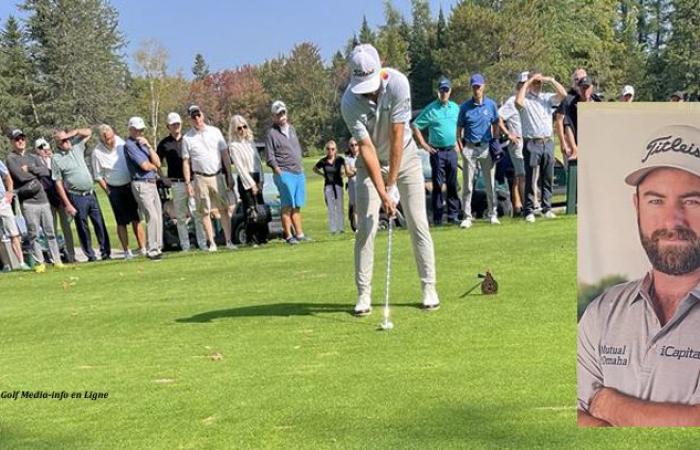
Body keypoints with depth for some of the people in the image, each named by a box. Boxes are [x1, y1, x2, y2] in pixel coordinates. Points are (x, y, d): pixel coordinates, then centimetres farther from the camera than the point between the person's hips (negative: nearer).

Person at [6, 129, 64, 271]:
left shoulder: (33, 158, 19)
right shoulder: (11, 159, 2)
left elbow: (46, 171, 4)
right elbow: (20, 176, -12)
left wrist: (29, 169, -6)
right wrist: (36, 174, 3)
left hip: (43, 200, 5)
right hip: (28, 202, -5)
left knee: (50, 232, 5)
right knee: (33, 234, -3)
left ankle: (56, 260, 10)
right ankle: (39, 263, 2)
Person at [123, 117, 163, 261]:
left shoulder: (143, 143, 16)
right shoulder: (129, 145, -8)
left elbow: (157, 163, 5)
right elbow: (145, 166, -15)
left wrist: (148, 146, -4)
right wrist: (154, 167, 7)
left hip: (152, 183, 8)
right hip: (141, 184, -8)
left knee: (158, 216, 7)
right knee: (152, 216, -14)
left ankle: (157, 247, 15)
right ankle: (152, 250, -10)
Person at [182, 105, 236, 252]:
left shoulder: (215, 131, 6)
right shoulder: (187, 138, 2)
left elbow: (225, 154, 7)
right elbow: (186, 162, 3)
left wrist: (229, 176, 3)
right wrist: (188, 183, -3)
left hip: (218, 176, 1)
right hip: (200, 178, -1)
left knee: (224, 209, 1)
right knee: (205, 212, 0)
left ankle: (228, 241, 5)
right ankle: (212, 243, 5)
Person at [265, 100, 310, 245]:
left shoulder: (292, 128, 15)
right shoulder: (271, 133, -5)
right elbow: (270, 158, -7)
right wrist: (280, 173, -14)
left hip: (299, 172, 7)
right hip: (285, 173, -7)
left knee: (297, 206, 9)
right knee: (288, 206, -7)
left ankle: (299, 234, 14)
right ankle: (288, 236, -4)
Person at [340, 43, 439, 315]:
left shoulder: (397, 83, -25)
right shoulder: (349, 102, -24)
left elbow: (397, 136, -23)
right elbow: (367, 148, -23)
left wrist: (392, 184, -21)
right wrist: (382, 192, -27)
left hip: (404, 157, 0)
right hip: (370, 163, 0)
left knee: (418, 224, -3)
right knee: (366, 228, -6)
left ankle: (429, 288, 6)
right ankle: (364, 294, 2)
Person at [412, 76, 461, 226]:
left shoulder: (455, 108, 10)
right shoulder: (431, 109, -4)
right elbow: (415, 126, -4)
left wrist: (457, 142, 14)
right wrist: (424, 145, -6)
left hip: (451, 151, 4)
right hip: (437, 152, -4)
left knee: (453, 185, 6)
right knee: (437, 185, -2)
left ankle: (453, 215, 13)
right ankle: (437, 217, 2)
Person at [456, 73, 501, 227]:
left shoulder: (491, 105, 5)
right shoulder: (465, 107, 2)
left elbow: (495, 126, 11)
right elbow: (459, 129, 5)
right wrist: (461, 147, -6)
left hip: (486, 147, 1)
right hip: (469, 148, -1)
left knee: (490, 183, 5)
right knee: (467, 184, -1)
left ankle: (492, 214, 15)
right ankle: (467, 216, 4)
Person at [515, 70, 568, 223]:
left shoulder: (547, 97, 13)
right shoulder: (525, 99, -1)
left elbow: (563, 94, 0)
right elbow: (518, 102, -24)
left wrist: (551, 80, -4)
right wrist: (527, 83, -15)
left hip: (548, 142, 5)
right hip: (531, 143, -5)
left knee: (548, 178, 9)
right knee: (530, 179, -2)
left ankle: (547, 208, 17)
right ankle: (529, 211, 2)